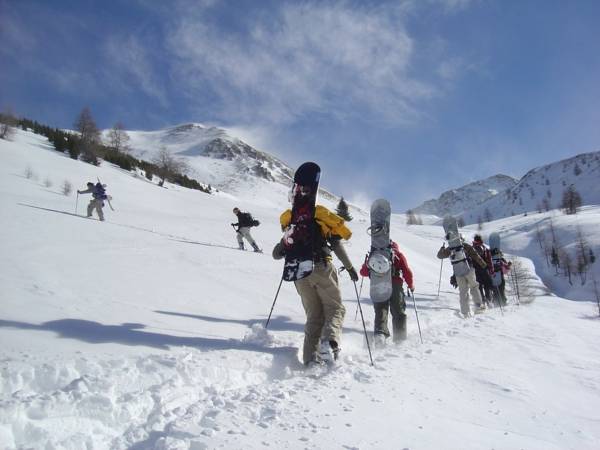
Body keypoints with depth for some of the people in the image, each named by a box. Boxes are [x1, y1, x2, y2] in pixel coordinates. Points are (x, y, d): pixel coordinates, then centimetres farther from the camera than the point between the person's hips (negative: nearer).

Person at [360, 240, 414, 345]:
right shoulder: (398, 254, 17)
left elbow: (363, 272, 17)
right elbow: (407, 271, 5)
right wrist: (411, 285, 19)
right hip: (395, 285, -1)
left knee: (380, 311, 1)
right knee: (398, 312, 11)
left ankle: (380, 332, -20)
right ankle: (400, 336, 6)